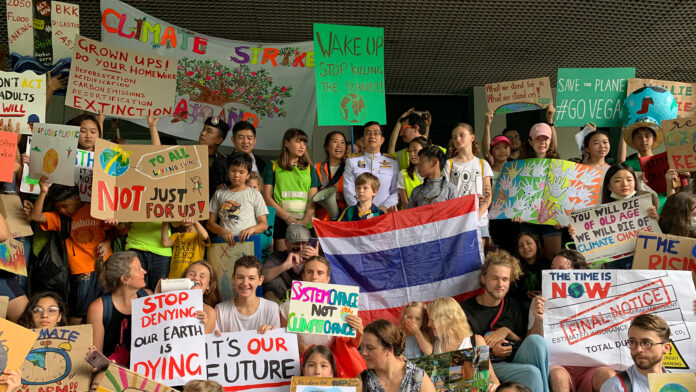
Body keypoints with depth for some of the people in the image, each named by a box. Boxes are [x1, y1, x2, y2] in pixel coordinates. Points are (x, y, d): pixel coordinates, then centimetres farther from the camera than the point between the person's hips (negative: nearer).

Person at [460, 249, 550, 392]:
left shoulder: (513, 305, 15)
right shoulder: (466, 310, -2)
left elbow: (524, 343, 17)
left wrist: (507, 332, -3)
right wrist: (491, 352, -14)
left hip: (514, 362, 5)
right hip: (487, 367, -5)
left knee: (535, 339, -24)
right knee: (531, 372, -32)